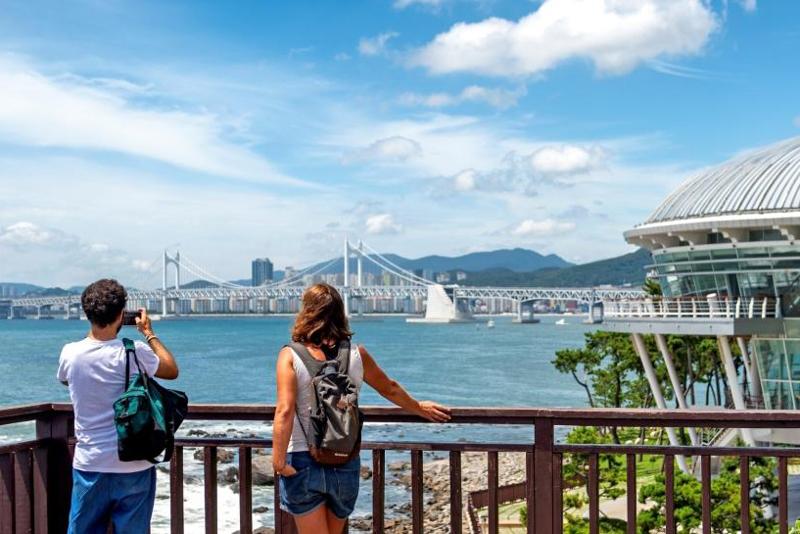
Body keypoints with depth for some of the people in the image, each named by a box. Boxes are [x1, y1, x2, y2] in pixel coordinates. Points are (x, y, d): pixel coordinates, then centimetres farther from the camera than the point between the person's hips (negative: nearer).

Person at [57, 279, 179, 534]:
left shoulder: (69, 353, -5)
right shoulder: (135, 352, -15)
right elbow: (172, 370, 4)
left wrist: (94, 332, 17)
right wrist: (149, 333, 13)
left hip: (89, 465, 3)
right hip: (134, 466, -3)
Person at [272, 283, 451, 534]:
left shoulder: (291, 356, -9)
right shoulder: (356, 354, 1)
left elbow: (285, 411, -20)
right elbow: (390, 389, 16)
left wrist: (278, 461, -18)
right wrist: (419, 407, 33)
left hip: (303, 460, -3)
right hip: (346, 463, 3)